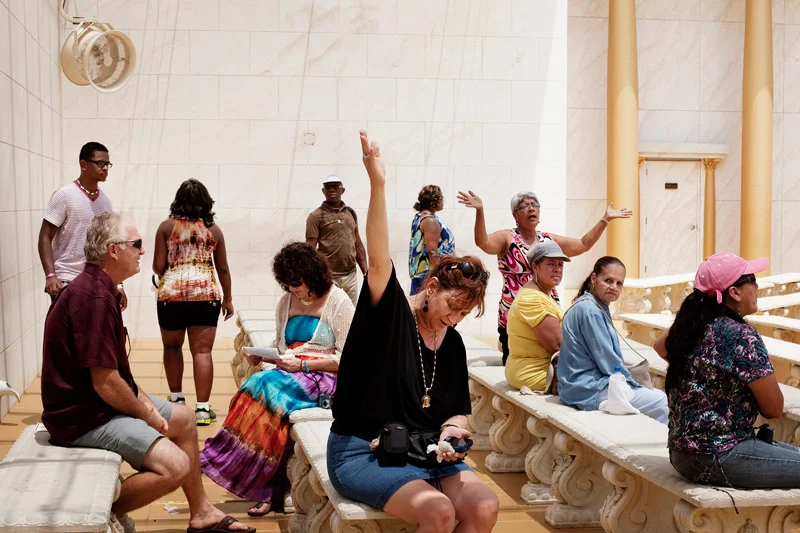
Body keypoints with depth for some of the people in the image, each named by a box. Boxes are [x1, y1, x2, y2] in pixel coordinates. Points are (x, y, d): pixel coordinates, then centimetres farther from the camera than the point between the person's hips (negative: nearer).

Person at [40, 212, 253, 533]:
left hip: (101, 400, 11)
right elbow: (105, 383, -26)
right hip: (84, 418, -11)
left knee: (183, 419, 21)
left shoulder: (100, 288, 10)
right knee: (175, 466, -21)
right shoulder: (94, 298, -26)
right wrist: (146, 414, -10)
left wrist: (143, 399, 5)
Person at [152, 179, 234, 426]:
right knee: (202, 351, -1)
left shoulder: (167, 227, 1)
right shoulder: (213, 230, 6)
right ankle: (202, 408, -4)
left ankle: (177, 398, 24)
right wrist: (228, 298, 20)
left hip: (171, 294, 0)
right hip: (206, 295, 0)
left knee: (172, 347, 19)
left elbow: (158, 266, -2)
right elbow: (223, 269, 9)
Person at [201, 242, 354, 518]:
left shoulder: (338, 302, -3)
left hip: (323, 378, -5)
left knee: (266, 385, -32)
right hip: (290, 375, 5)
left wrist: (303, 364, -16)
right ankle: (266, 492, -28)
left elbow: (347, 358, -8)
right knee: (263, 389, -30)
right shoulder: (287, 302, 16)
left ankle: (225, 460, -22)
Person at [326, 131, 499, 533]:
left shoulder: (452, 342, 7)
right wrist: (378, 185, -41)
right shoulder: (391, 312, -10)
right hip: (361, 452, -6)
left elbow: (458, 409, 16)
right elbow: (378, 261, -29)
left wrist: (451, 429, -9)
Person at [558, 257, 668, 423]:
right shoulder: (590, 311, -18)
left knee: (658, 396, 16)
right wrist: (632, 383, -6)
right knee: (661, 401, -9)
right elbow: (606, 360, -18)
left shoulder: (598, 308, 14)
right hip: (590, 391, -10)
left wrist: (630, 382, 9)